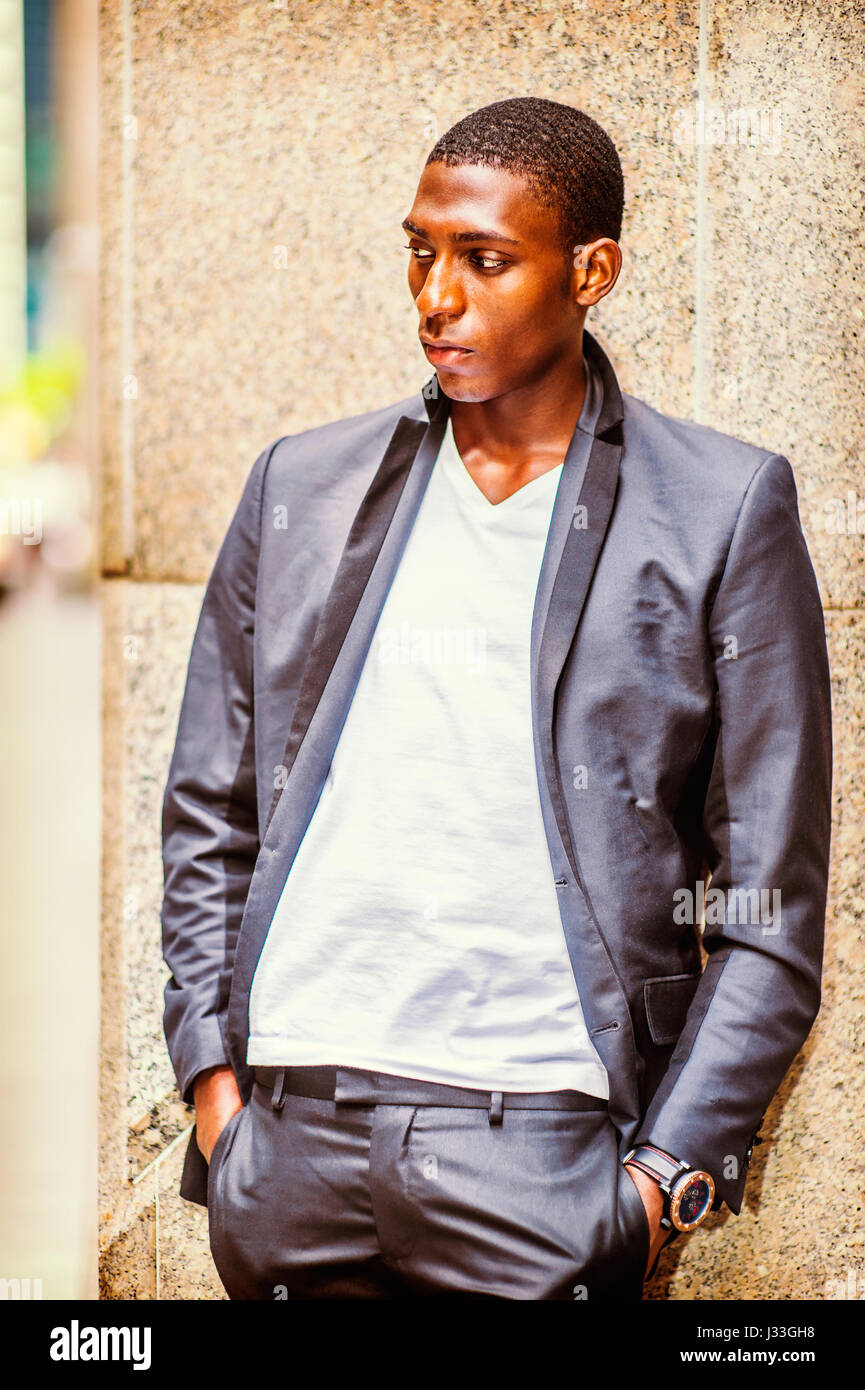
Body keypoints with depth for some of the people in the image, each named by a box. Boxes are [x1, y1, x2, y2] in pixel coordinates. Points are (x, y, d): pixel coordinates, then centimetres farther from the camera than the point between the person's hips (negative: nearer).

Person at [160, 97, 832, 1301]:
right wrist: (211, 1074, 5)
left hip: (537, 1149, -3)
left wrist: (672, 1166, -6)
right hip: (287, 1134, 3)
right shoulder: (303, 488, 11)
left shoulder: (724, 509, 1)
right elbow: (208, 813, 15)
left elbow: (771, 893, 0)